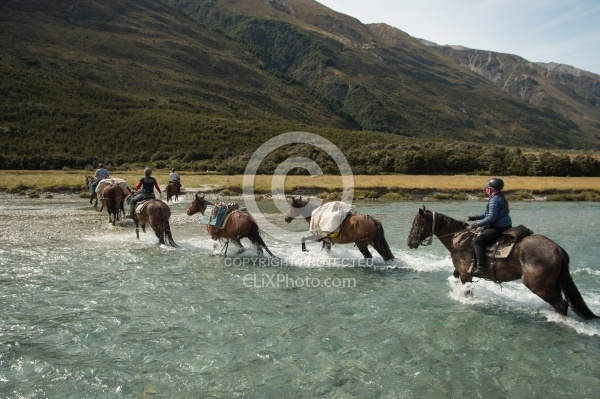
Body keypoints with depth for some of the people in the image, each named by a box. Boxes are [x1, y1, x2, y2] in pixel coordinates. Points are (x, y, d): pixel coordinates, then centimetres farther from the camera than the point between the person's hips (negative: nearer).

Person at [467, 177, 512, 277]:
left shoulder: (494, 200, -17)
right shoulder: (499, 198, 16)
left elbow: (491, 218, -23)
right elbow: (486, 214, 21)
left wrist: (475, 224, -18)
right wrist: (472, 217, 14)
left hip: (499, 227, -11)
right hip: (504, 226, 11)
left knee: (477, 242, -17)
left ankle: (480, 268, -25)